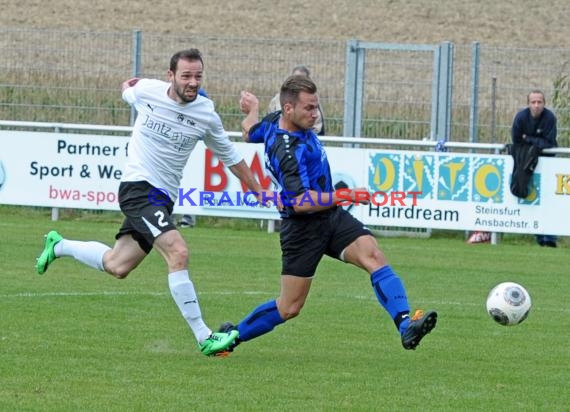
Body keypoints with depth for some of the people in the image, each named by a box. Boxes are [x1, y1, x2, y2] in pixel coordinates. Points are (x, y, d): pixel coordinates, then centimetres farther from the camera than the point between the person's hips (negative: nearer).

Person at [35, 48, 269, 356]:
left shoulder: (206, 114, -1)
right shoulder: (147, 91, -7)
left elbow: (232, 159, 12)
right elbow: (128, 92, 21)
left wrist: (260, 193, 13)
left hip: (163, 198, 5)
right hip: (138, 186, -5)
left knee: (117, 266, 11)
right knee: (177, 252, -24)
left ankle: (58, 245, 39)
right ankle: (204, 337, -22)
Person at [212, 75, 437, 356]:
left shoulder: (274, 122, 1)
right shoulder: (288, 149, -26)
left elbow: (250, 133, 24)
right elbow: (300, 202, -32)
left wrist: (252, 109, 45)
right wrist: (343, 196, -36)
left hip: (331, 217, 8)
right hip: (303, 227, -8)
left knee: (374, 257, -17)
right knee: (290, 307, 1)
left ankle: (406, 325, -32)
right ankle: (233, 334, 24)